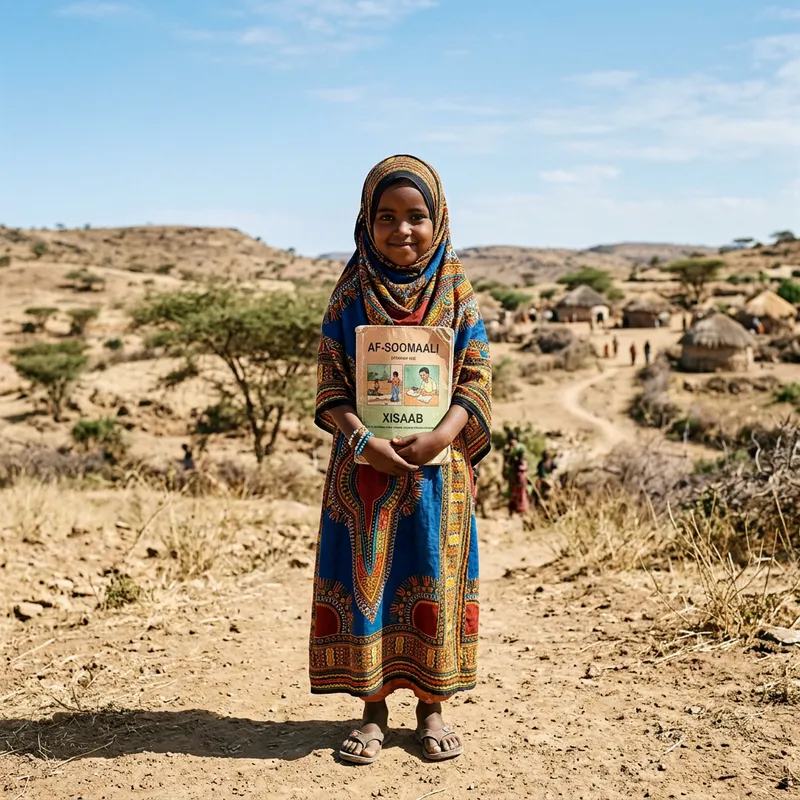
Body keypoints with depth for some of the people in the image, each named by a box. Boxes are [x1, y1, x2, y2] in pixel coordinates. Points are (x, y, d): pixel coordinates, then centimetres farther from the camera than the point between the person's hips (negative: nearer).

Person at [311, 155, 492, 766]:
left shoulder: (456, 293, 1)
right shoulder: (351, 294, 2)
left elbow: (476, 379, -2)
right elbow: (331, 381, -1)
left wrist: (440, 436, -18)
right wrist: (362, 439, -17)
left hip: (438, 465, 0)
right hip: (363, 468, 0)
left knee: (434, 583, 6)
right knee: (364, 580, 5)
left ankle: (432, 708, 21)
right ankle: (374, 710, 19)